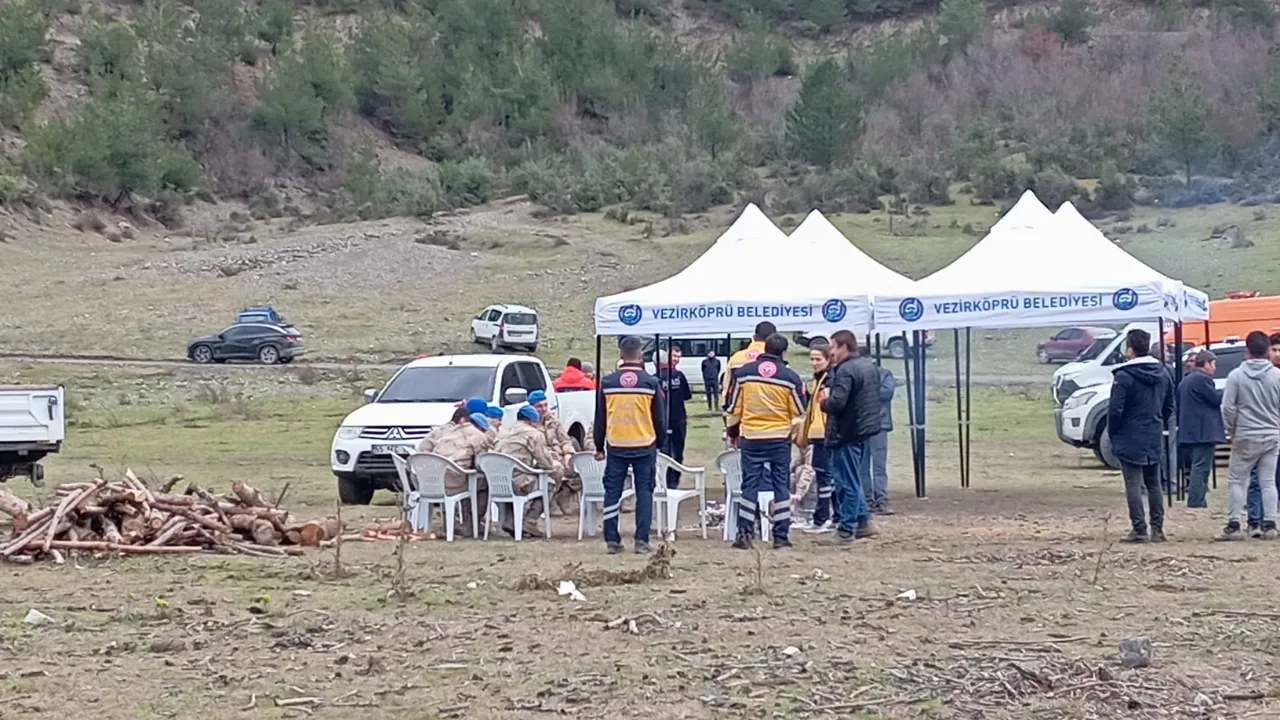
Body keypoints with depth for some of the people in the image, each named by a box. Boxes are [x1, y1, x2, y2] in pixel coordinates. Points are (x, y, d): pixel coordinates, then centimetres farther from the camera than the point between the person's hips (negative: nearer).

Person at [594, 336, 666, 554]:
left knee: (612, 493, 7)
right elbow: (660, 419, 2)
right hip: (645, 446, -1)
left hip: (616, 446, 1)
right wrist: (660, 442, 17)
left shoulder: (607, 382, 0)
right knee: (644, 492, 4)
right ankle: (642, 540, 0)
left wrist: (599, 447, 16)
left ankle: (612, 540, 4)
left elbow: (600, 419, 7)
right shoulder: (651, 383, -4)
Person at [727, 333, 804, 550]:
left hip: (750, 438, 1)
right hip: (780, 438, -1)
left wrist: (733, 433, 17)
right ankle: (781, 535, 7)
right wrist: (798, 437, 20)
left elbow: (733, 407, 5)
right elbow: (799, 413, 2)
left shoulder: (743, 373, 0)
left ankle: (744, 533, 0)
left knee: (749, 485, 5)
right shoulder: (790, 377, -5)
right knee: (781, 486, 7)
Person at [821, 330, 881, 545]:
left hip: (846, 432, -10)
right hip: (865, 429, 10)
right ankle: (863, 522, 23)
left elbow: (836, 403, -27)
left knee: (846, 482, -2)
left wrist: (824, 402, -4)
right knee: (854, 480, 20)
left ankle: (846, 530, 3)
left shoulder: (845, 370, -19)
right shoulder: (869, 366, 12)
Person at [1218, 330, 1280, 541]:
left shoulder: (1236, 376, -8)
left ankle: (1233, 525, 2)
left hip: (1245, 437, -2)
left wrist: (1232, 430, 8)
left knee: (1236, 480, 6)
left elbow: (1228, 408, -7)